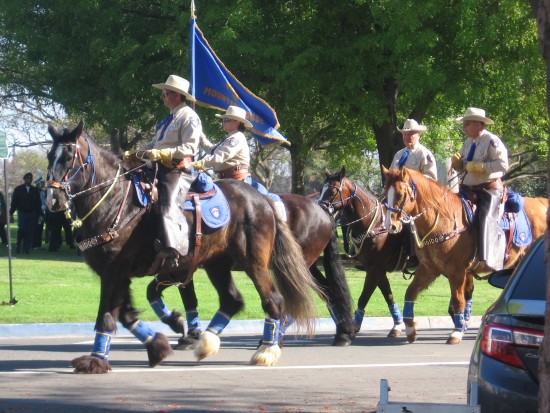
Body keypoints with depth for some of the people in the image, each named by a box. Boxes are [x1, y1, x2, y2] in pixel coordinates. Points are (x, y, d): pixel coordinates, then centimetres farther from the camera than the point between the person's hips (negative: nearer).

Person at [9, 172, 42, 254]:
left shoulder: (35, 190, 11)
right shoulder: (18, 189, 7)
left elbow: (38, 203, 13)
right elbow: (14, 202, 6)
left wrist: (39, 214, 6)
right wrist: (11, 214, -1)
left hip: (32, 213, 2)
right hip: (22, 213, -2)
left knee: (30, 231, -5)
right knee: (22, 229, -14)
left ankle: (26, 249, 0)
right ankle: (18, 245, 6)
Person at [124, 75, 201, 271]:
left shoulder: (188, 116, -5)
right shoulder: (169, 119, 24)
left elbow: (189, 148, -16)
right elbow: (154, 144, 24)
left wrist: (162, 153, -22)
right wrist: (134, 155, 11)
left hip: (178, 171, -10)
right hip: (160, 169, 10)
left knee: (168, 205, -26)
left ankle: (171, 253, -35)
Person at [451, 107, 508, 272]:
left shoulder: (492, 141, -11)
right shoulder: (468, 142, 15)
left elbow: (503, 164, -21)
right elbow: (461, 167, 21)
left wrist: (480, 167, -23)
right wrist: (457, 162, -2)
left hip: (489, 190, -9)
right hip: (469, 190, 9)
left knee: (486, 219, -25)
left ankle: (487, 261, -33)